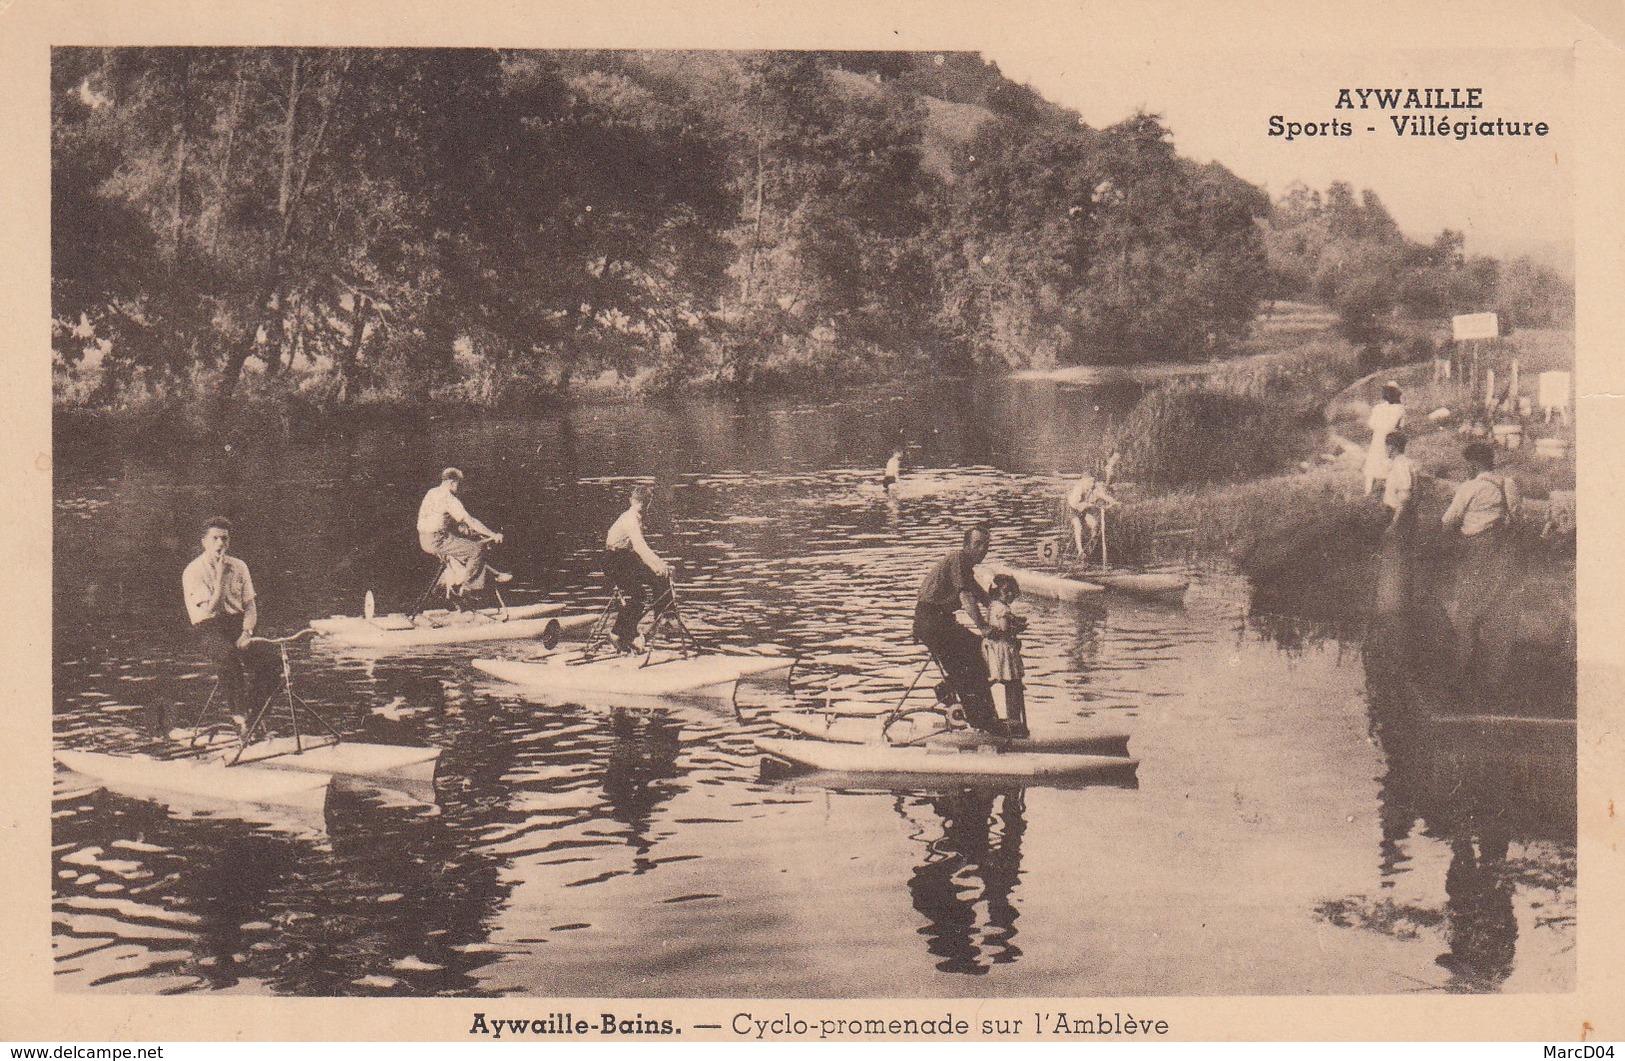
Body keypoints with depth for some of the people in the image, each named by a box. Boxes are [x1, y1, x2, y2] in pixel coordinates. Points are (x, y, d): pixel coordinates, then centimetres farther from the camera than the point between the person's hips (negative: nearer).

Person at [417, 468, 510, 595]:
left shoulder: (431, 493, 12)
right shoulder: (449, 499, -16)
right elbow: (470, 521, -19)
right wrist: (493, 535, -15)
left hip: (424, 540, 10)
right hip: (438, 541, -10)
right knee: (477, 550, -6)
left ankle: (493, 574, 24)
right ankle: (463, 585, 4)